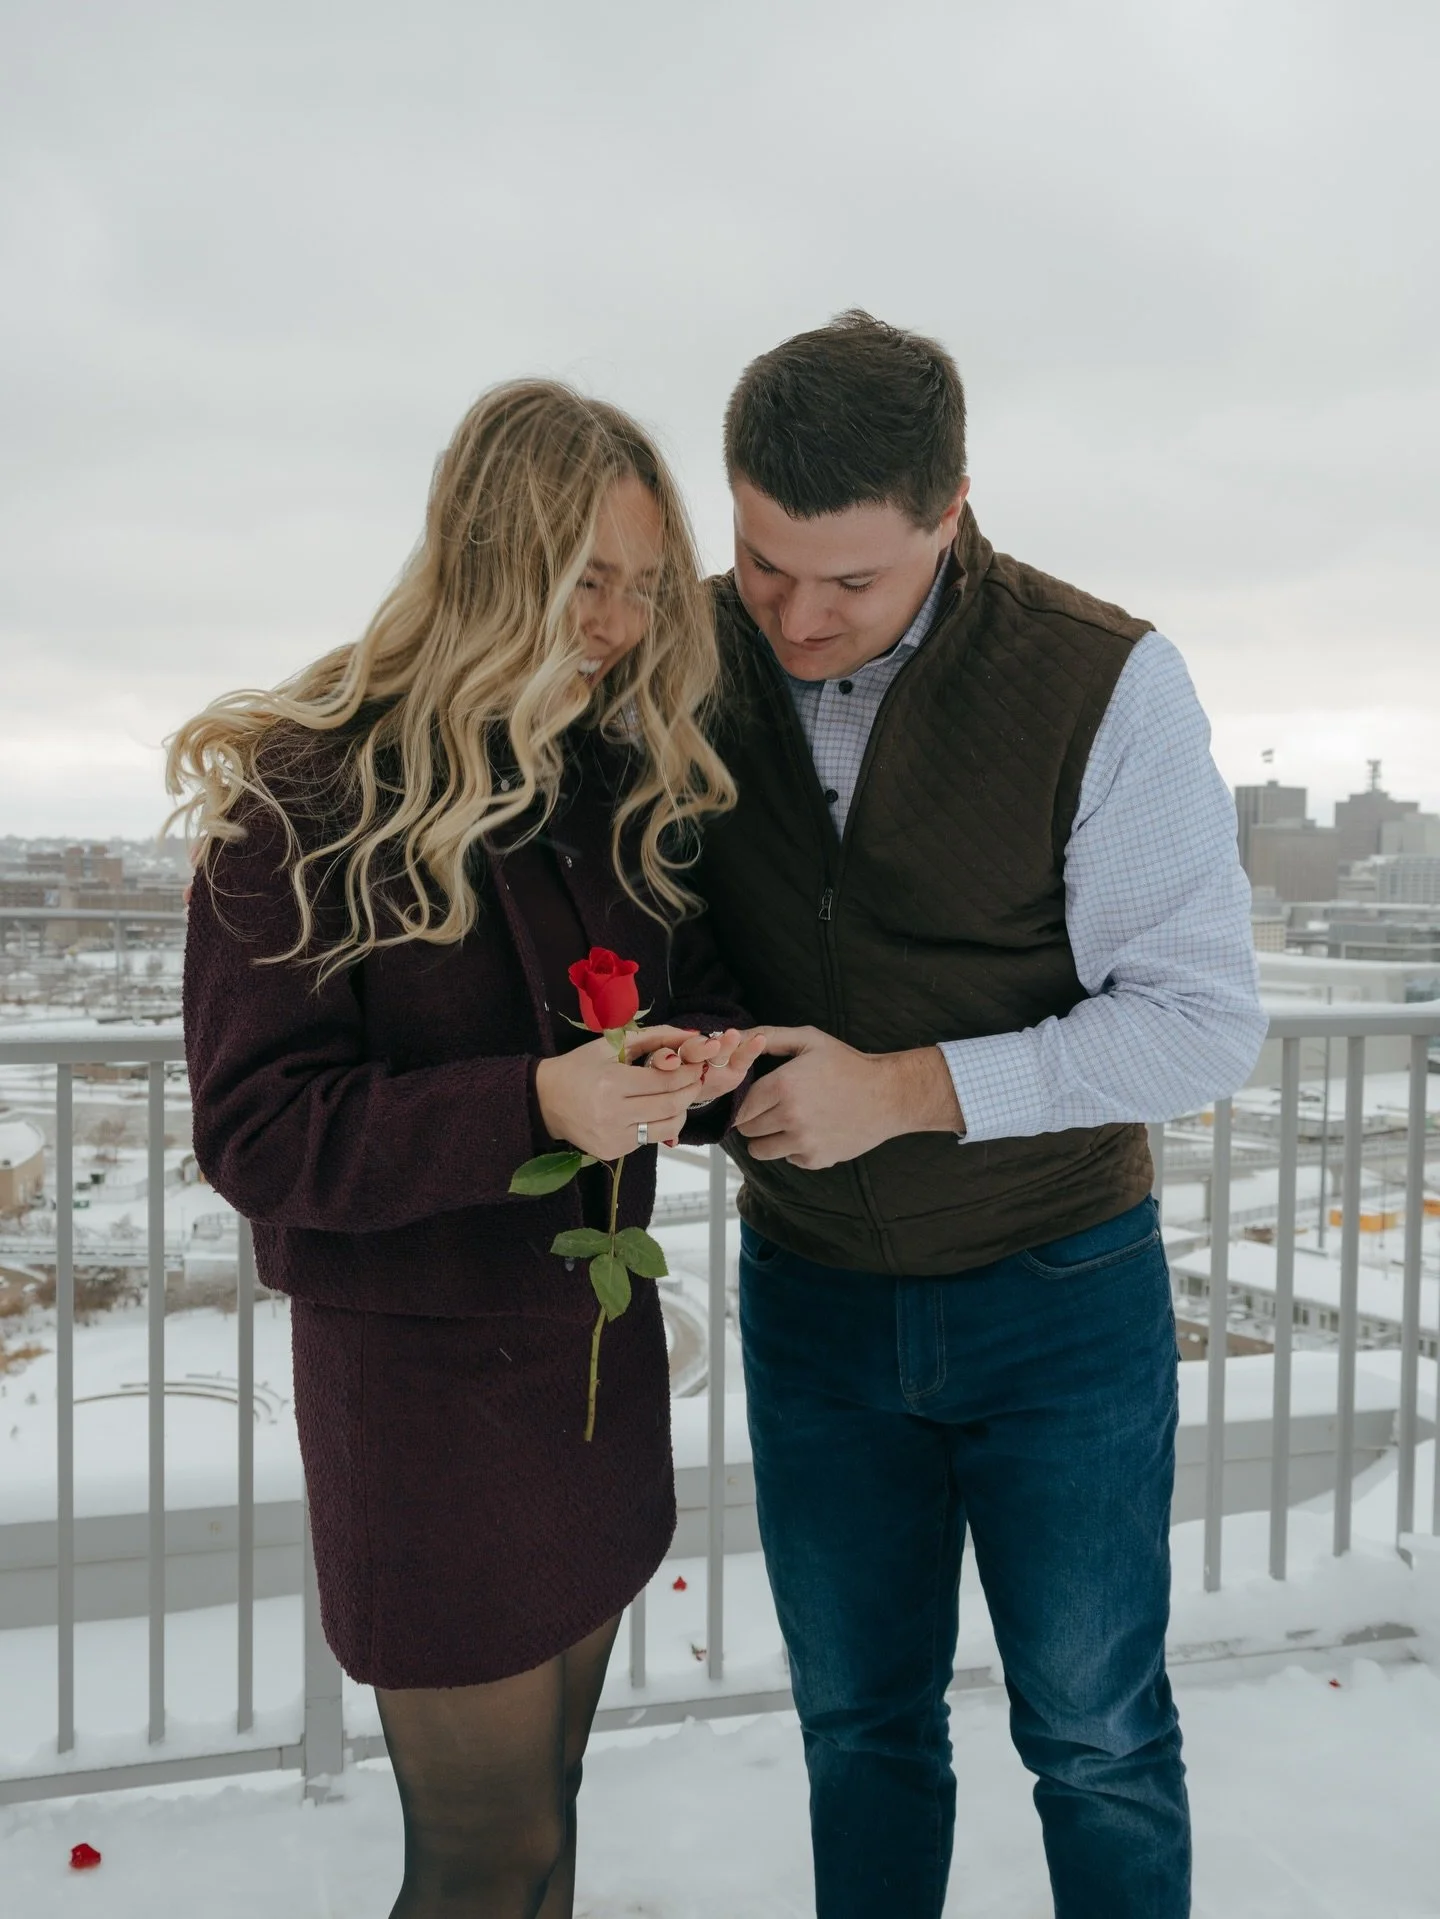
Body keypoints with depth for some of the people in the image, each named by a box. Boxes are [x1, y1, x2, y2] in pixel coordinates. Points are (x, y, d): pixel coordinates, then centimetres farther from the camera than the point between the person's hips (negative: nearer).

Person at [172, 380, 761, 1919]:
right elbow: (256, 1128, -18)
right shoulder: (303, 801, -15)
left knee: (544, 1794, 20)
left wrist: (702, 1055, -14)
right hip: (424, 1372, -6)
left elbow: (697, 982, 11)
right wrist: (534, 1103, -31)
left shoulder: (633, 780, 3)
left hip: (601, 1340, 6)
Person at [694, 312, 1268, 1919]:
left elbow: (1204, 1020, -16)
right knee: (861, 1724, 19)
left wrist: (909, 1087, -26)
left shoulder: (1106, 683, -18)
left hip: (1056, 1296, -2)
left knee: (1094, 1734, 14)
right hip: (811, 1294, 3)